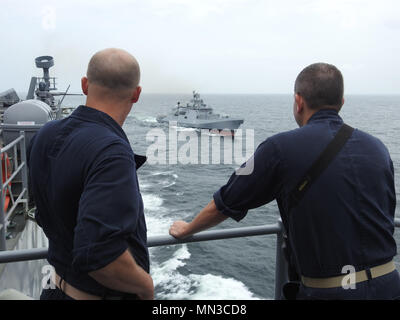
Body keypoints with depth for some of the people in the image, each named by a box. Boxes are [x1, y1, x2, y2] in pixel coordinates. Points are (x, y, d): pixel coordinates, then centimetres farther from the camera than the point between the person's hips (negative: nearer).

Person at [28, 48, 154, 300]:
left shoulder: (45, 136, -4)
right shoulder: (112, 154, -30)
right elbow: (99, 254, -38)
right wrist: (146, 286, -20)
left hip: (61, 285, 7)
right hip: (104, 292, -7)